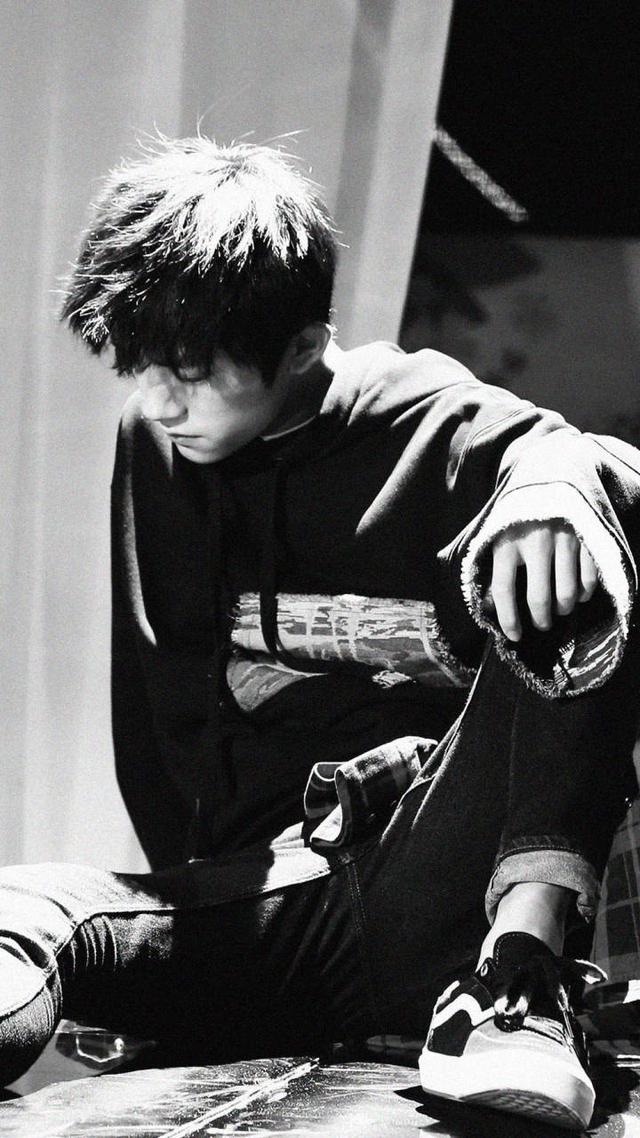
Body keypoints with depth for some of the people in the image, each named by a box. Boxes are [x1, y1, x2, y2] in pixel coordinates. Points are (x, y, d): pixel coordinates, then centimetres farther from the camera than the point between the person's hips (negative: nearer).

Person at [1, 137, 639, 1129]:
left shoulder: (429, 422, 3)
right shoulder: (151, 443, 14)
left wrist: (558, 475, -34)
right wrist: (201, 890, 8)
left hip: (437, 894, -2)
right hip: (244, 899, 3)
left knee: (558, 564, -24)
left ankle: (520, 973, -35)